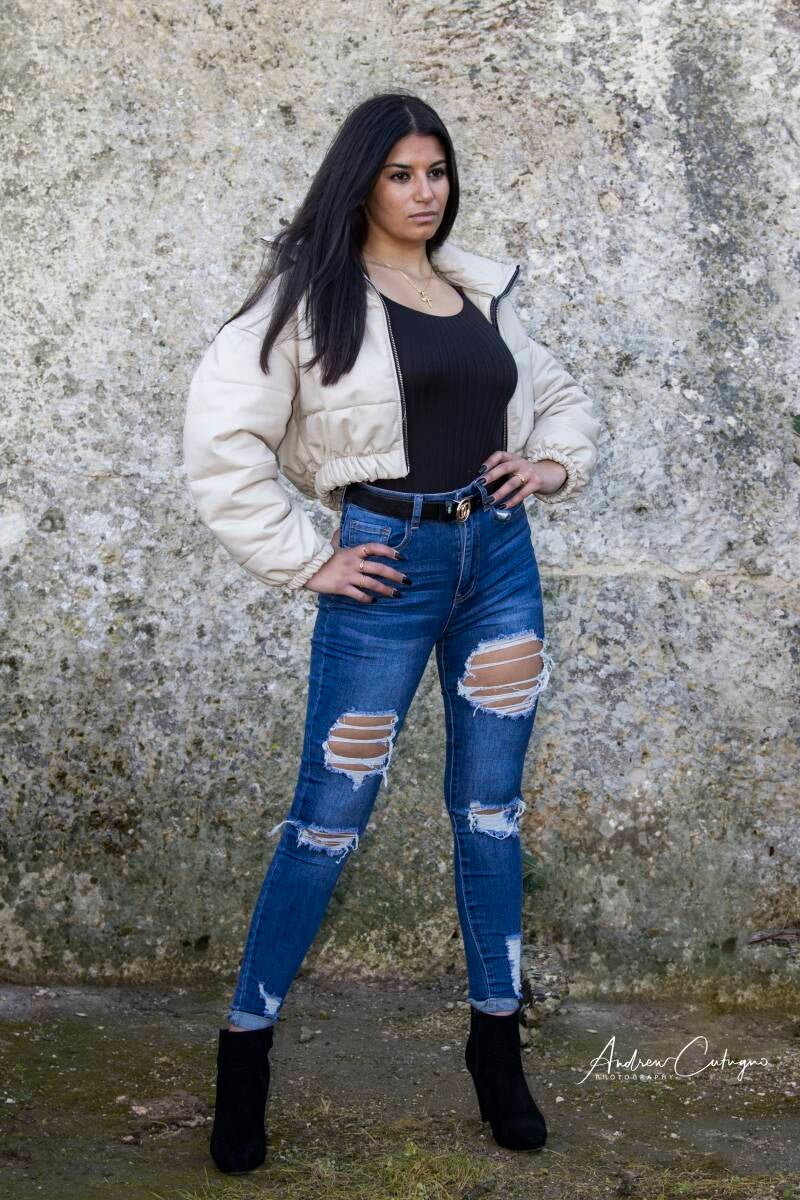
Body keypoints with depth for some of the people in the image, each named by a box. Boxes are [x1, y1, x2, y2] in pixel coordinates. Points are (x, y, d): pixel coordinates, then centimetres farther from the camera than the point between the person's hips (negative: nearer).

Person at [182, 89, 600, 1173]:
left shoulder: (481, 291, 12)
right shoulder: (311, 293, -4)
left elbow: (562, 395, 26)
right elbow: (220, 442, -10)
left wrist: (556, 462, 6)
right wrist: (306, 561, -10)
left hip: (501, 559, 5)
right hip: (388, 566, -5)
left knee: (490, 814, 10)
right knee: (331, 819, 0)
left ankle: (497, 1045, 24)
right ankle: (246, 1049, 16)